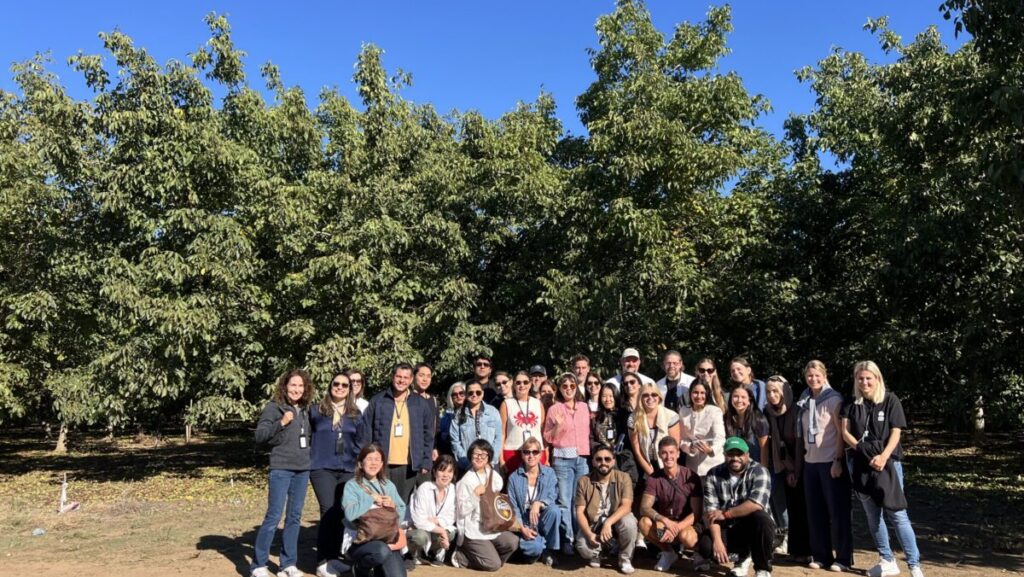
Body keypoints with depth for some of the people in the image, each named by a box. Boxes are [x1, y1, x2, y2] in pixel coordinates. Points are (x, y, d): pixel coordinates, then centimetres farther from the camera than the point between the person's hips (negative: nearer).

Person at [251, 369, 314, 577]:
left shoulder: (304, 410, 12)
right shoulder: (274, 407, -6)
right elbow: (259, 436, -13)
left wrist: (308, 455, 12)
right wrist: (281, 423, -23)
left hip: (302, 469, 6)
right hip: (281, 469, -6)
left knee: (294, 517, 9)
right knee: (274, 516, -5)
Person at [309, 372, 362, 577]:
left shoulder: (356, 414, 11)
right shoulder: (316, 410, 2)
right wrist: (308, 457, -1)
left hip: (348, 470, 3)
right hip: (322, 468, -3)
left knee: (343, 512, 4)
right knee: (329, 512, -8)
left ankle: (334, 558, 17)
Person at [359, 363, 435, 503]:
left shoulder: (421, 404, 6)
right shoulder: (377, 401, 2)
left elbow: (428, 436, 8)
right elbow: (365, 434, 3)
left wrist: (425, 463, 3)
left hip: (408, 466, 1)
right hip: (381, 464, -1)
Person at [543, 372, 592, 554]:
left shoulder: (584, 407, 12)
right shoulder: (554, 409, 2)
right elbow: (548, 438, 1)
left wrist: (589, 454, 10)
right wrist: (558, 425, -14)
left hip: (582, 457, 3)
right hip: (562, 458, -2)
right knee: (564, 501, -3)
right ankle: (567, 538, 5)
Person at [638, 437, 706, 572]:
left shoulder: (691, 477, -13)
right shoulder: (654, 479, -7)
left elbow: (697, 513, -14)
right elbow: (644, 508, -17)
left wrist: (676, 528, -28)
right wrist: (664, 519, -36)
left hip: (687, 524, -2)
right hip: (664, 523, 3)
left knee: (686, 537, -37)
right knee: (644, 523, -28)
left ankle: (699, 553, 0)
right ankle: (668, 552, -1)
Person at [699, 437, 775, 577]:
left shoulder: (759, 472, -14)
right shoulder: (714, 475, -6)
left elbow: (756, 504, -28)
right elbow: (710, 511, -12)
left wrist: (725, 514, -20)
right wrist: (717, 541, -25)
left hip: (753, 527, -2)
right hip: (728, 529, 3)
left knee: (760, 517, -34)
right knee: (705, 546, -23)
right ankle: (744, 555, 10)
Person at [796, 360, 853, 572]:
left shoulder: (833, 399, -6)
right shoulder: (804, 402, 10)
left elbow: (841, 433, -9)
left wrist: (838, 461, -15)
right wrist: (799, 461, 11)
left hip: (831, 462, -5)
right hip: (811, 463, 5)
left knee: (837, 511, 2)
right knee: (815, 512, 8)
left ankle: (843, 558, 11)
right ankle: (821, 555, 18)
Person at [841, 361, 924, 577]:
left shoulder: (890, 400, -2)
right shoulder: (851, 403, 6)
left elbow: (896, 432, -6)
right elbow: (845, 432, 3)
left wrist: (883, 457, -18)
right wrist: (862, 449, -13)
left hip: (888, 463, -3)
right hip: (862, 465, 4)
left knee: (897, 514, -6)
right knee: (872, 516, 10)